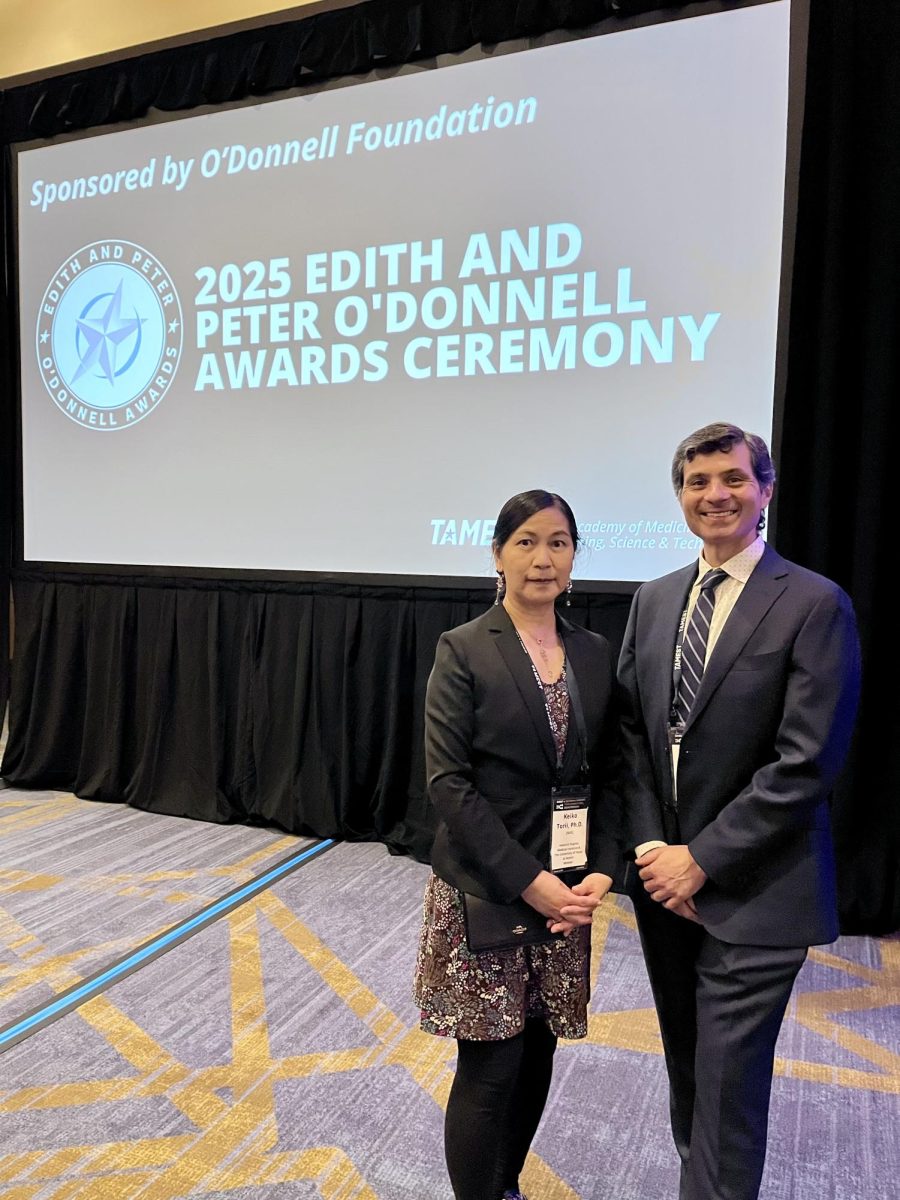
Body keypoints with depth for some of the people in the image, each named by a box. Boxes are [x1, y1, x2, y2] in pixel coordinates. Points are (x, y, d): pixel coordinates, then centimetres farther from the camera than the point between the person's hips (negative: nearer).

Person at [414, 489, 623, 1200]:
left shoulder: (596, 655, 4)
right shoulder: (464, 651, -10)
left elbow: (608, 776, 6)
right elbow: (448, 783, -14)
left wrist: (601, 872, -6)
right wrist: (528, 881, -17)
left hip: (565, 892, 5)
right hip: (483, 892, -4)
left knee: (537, 1057, 17)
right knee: (490, 1070, 5)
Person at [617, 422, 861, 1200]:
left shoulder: (814, 604, -12)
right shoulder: (655, 600, 6)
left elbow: (806, 763, -17)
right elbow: (632, 733, 5)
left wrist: (703, 858, -15)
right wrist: (651, 847, -6)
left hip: (754, 892, -5)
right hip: (666, 877, 6)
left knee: (727, 1084, 3)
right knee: (688, 1068, 22)